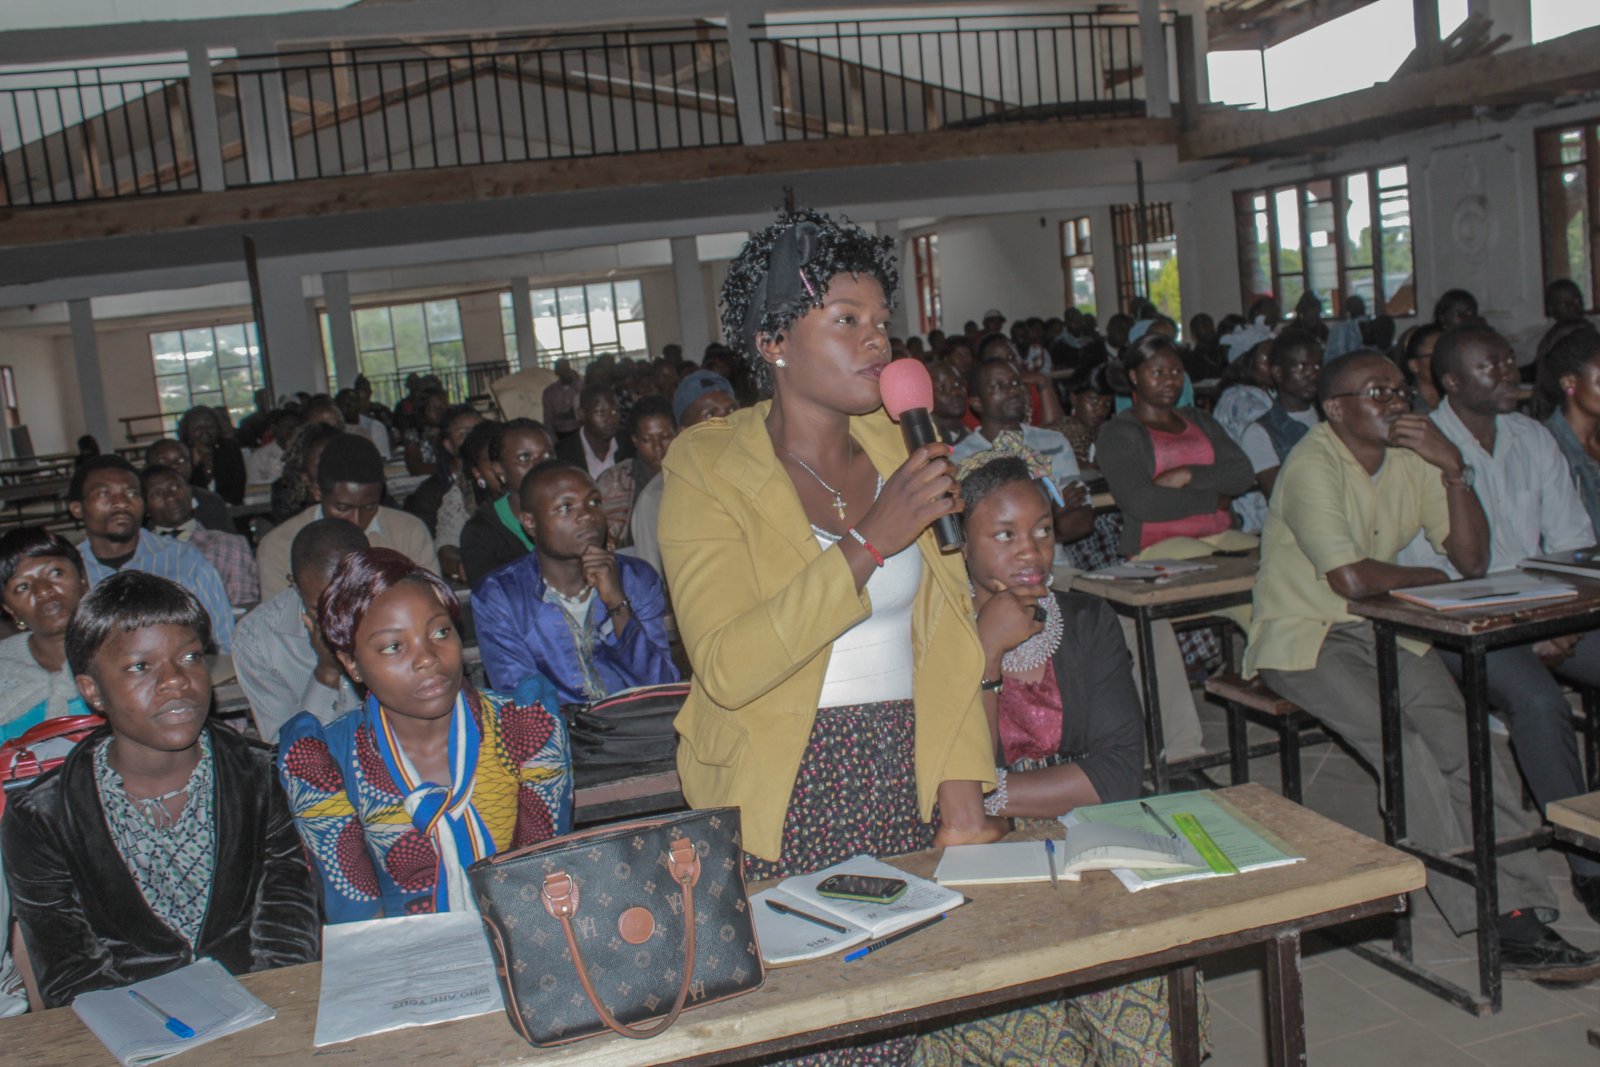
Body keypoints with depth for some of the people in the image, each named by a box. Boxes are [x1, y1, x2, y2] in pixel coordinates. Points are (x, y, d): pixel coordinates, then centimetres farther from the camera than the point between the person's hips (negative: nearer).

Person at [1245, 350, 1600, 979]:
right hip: (1306, 635, -5)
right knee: (1402, 743, -27)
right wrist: (1434, 578, -7)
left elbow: (1473, 560, 2)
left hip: (1387, 630, 6)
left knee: (1455, 731, -22)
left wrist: (1454, 470, -12)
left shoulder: (1413, 456, 6)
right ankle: (1502, 913, -22)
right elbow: (1350, 578, -26)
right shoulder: (1313, 466, -15)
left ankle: (1518, 906, -23)